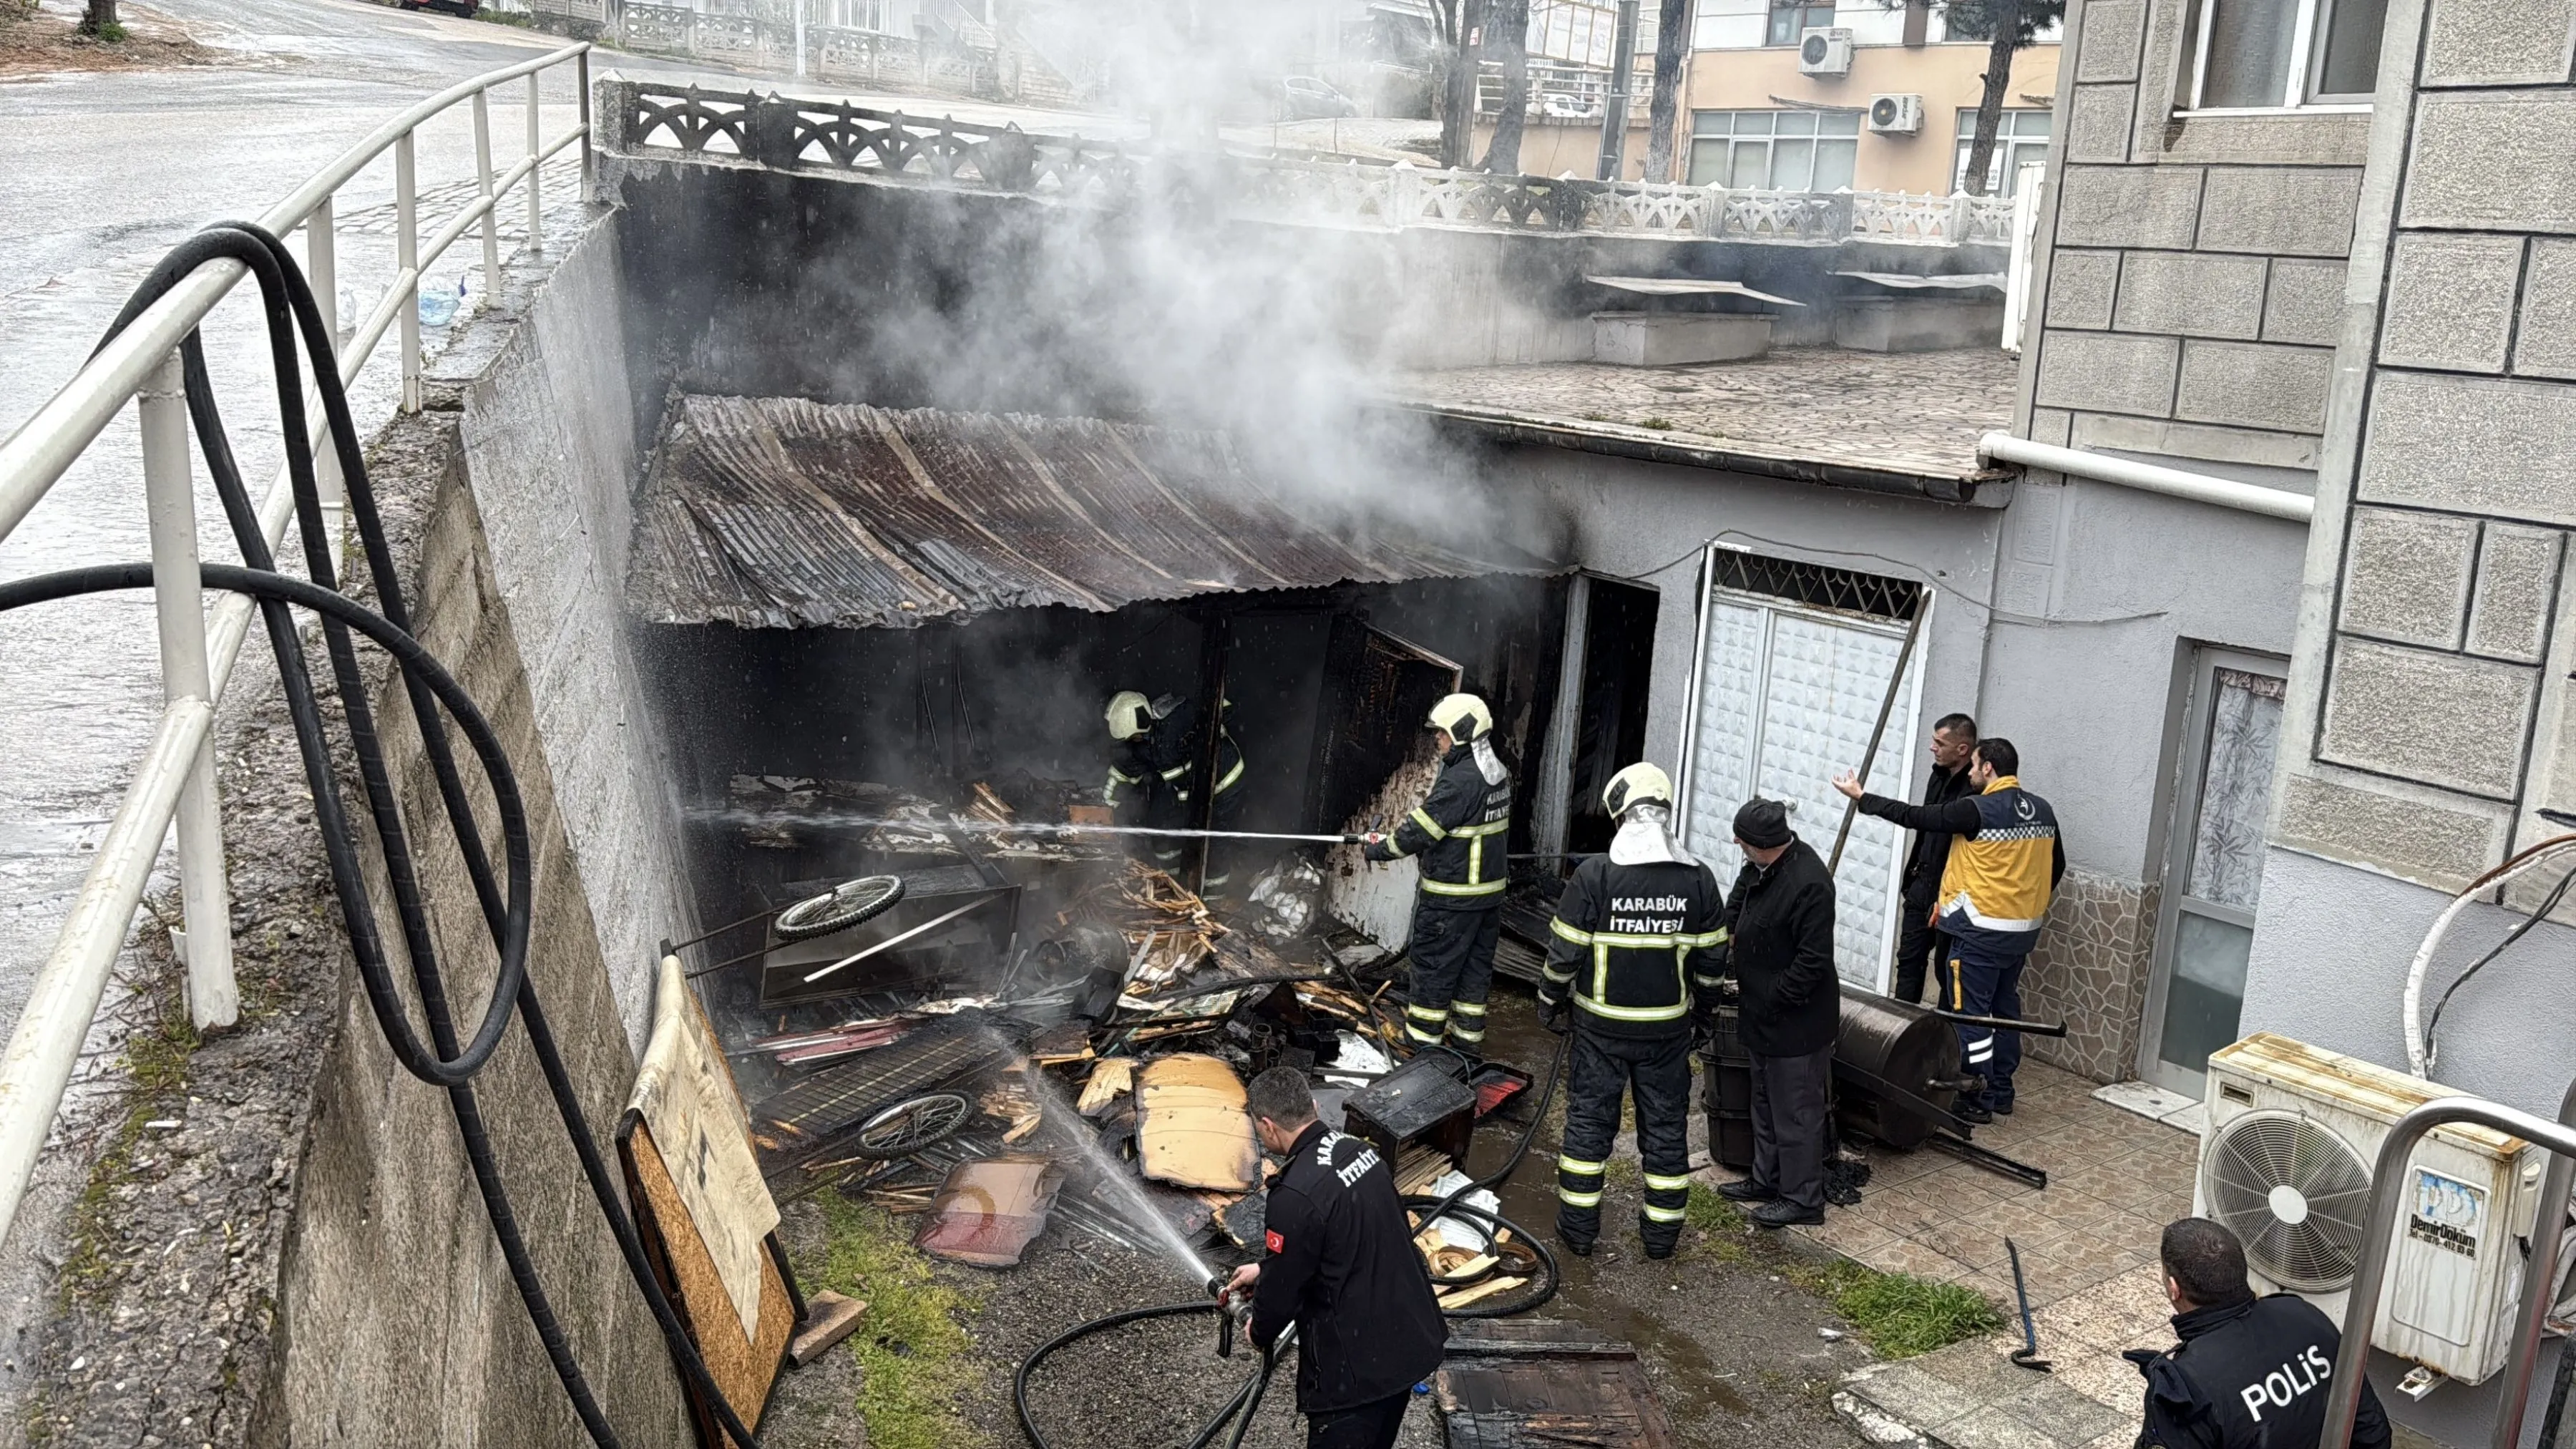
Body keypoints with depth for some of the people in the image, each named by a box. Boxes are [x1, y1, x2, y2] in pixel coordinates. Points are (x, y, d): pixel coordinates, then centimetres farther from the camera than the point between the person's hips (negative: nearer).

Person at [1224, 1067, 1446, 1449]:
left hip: (1358, 1366, -8)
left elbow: (1281, 1288, -13)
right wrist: (1264, 1269, 26)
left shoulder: (1296, 1196, -25)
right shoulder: (1357, 1150, 2)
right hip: (1411, 1338, 8)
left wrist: (1260, 1332, 9)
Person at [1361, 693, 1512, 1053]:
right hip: (1490, 890, 9)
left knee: (1433, 969, 2)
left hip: (1452, 898, -9)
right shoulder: (1499, 774, 7)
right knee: (1476, 968, 15)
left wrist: (1377, 850, -4)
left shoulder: (1460, 780, -22)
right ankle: (1468, 1043, 24)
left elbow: (1419, 830, -20)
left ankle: (1421, 1046, 9)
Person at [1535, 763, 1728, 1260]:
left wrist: (1550, 1003, 6)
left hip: (1602, 1026, -2)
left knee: (1589, 1121, 11)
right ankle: (1662, 1232, 23)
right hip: (1668, 1029, 2)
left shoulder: (1594, 875, -15)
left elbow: (1565, 953, -10)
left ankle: (1579, 1227, 18)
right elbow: (1712, 957, 4)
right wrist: (1704, 1004, 21)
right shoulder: (1698, 879, -5)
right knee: (1666, 1126, 13)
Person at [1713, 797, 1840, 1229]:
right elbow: (1738, 902, 23)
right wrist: (1730, 935, 9)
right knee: (1766, 1100, 22)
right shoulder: (1760, 868, -1)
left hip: (1796, 1019, -10)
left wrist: (1772, 999, -19)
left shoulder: (1809, 883, -28)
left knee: (1796, 1109, 3)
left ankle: (1803, 1198, 16)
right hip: (1763, 1013, 10)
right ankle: (1767, 1179, 37)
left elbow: (1813, 961, -26)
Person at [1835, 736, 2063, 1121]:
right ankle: (2001, 1093, 25)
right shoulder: (2043, 810, 5)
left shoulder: (1977, 810, -17)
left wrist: (1862, 797, -5)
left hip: (1981, 932, -8)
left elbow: (1916, 817, -14)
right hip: (2023, 931, 8)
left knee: (1971, 1013, 0)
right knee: (2005, 1008, 18)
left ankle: (1977, 1101, 4)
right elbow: (2056, 867, 15)